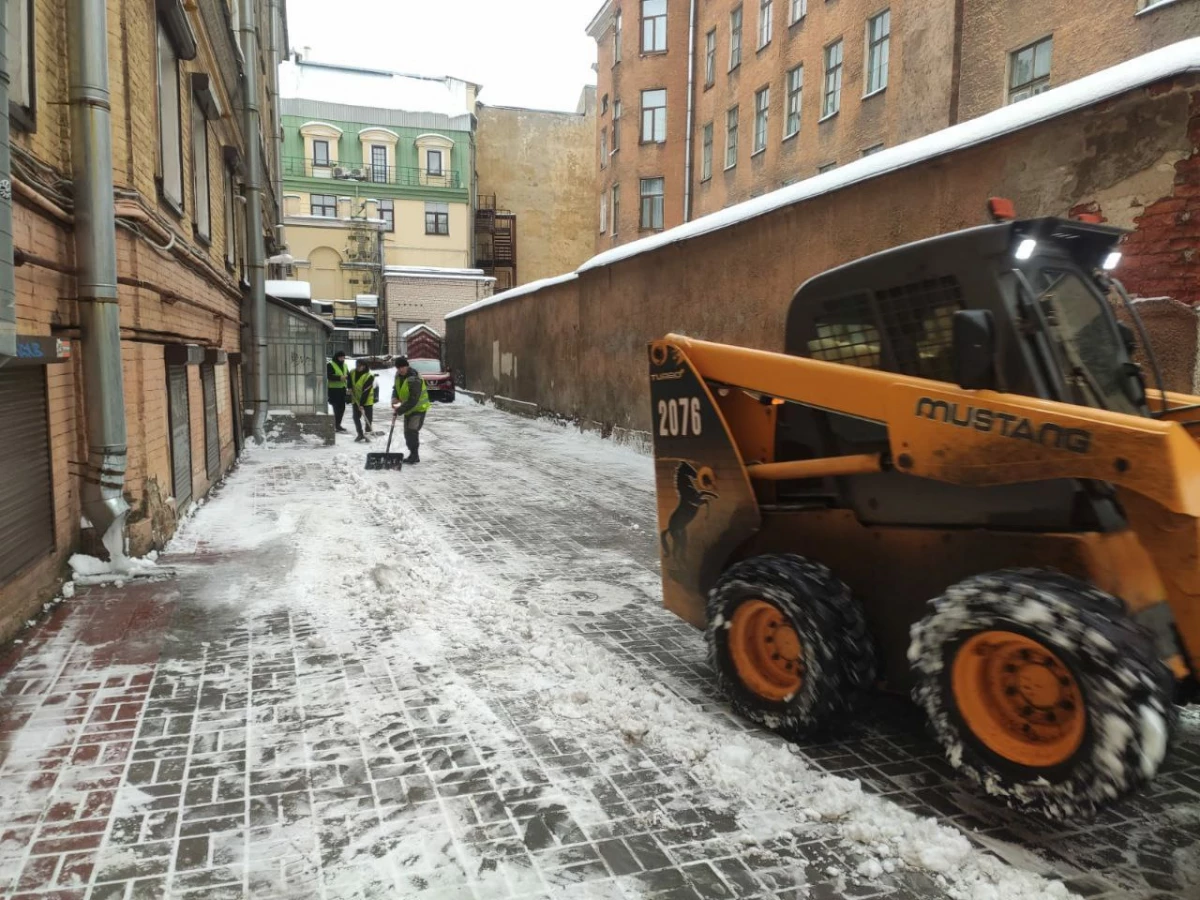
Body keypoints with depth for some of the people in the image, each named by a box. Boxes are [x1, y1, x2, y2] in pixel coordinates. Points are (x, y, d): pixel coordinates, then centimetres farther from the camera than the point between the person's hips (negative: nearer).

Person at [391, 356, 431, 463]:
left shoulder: (414, 379, -29)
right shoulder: (398, 375, -2)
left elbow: (413, 400, -30)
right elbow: (396, 388, 12)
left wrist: (399, 410, -27)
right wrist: (394, 398, -10)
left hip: (419, 408, -9)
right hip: (408, 408, 9)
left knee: (412, 431, -18)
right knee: (407, 432, 11)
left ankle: (414, 455, -10)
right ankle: (413, 454, 22)